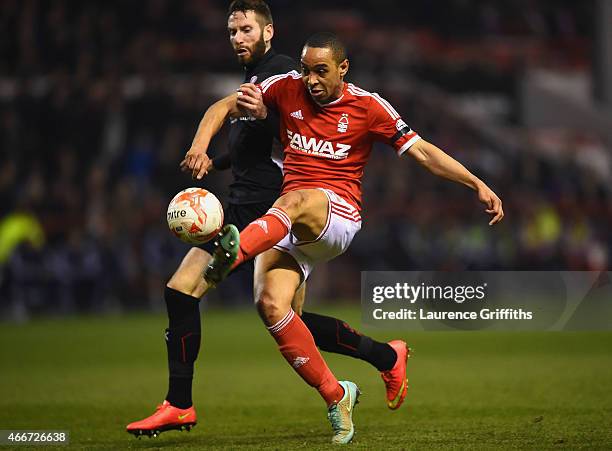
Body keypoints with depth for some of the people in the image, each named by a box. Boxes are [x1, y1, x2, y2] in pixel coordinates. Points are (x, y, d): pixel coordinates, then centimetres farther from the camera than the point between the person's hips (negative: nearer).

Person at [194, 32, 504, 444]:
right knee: (270, 303, -21)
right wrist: (201, 144, -4)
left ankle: (235, 253, -69)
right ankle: (335, 395, -10)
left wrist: (478, 185, -2)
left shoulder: (368, 106, 3)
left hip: (338, 216, -3)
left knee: (296, 201, -39)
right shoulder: (287, 88, 10)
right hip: (284, 224, 3)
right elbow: (224, 107, 18)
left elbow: (422, 151, 5)